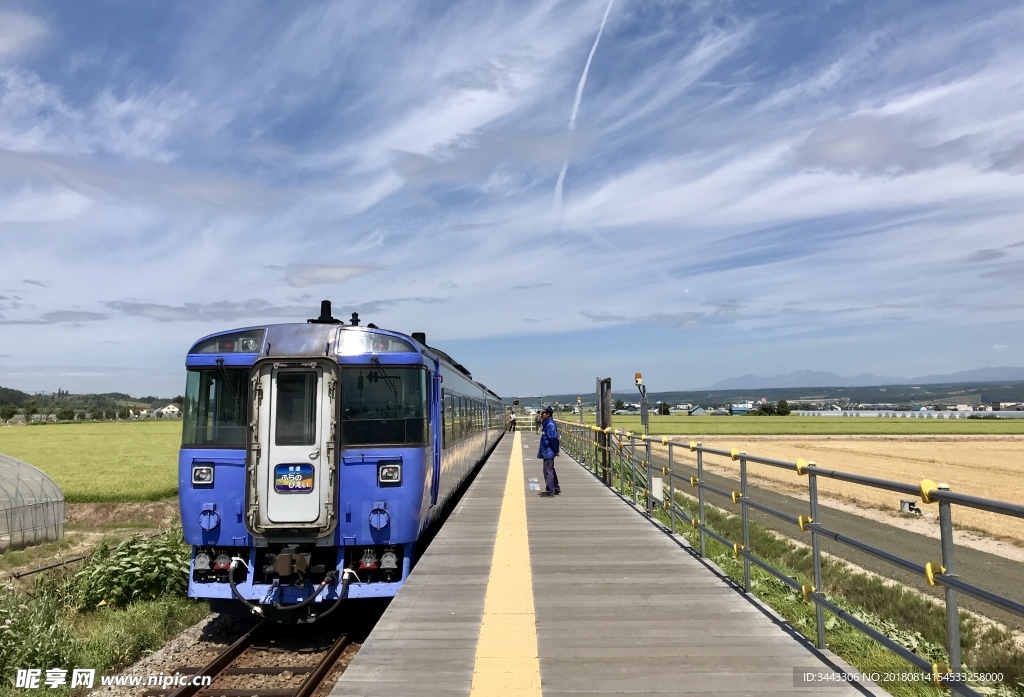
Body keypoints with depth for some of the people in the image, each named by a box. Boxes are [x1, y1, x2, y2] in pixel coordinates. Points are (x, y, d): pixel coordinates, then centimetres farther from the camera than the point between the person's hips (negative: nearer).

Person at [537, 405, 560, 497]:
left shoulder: (550, 424, -19)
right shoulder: (546, 423, 12)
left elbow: (554, 438, -21)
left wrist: (556, 450, -18)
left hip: (548, 452, -11)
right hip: (547, 451, 11)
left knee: (548, 470, -5)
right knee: (551, 470, 19)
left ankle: (550, 491, 0)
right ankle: (556, 488, 29)